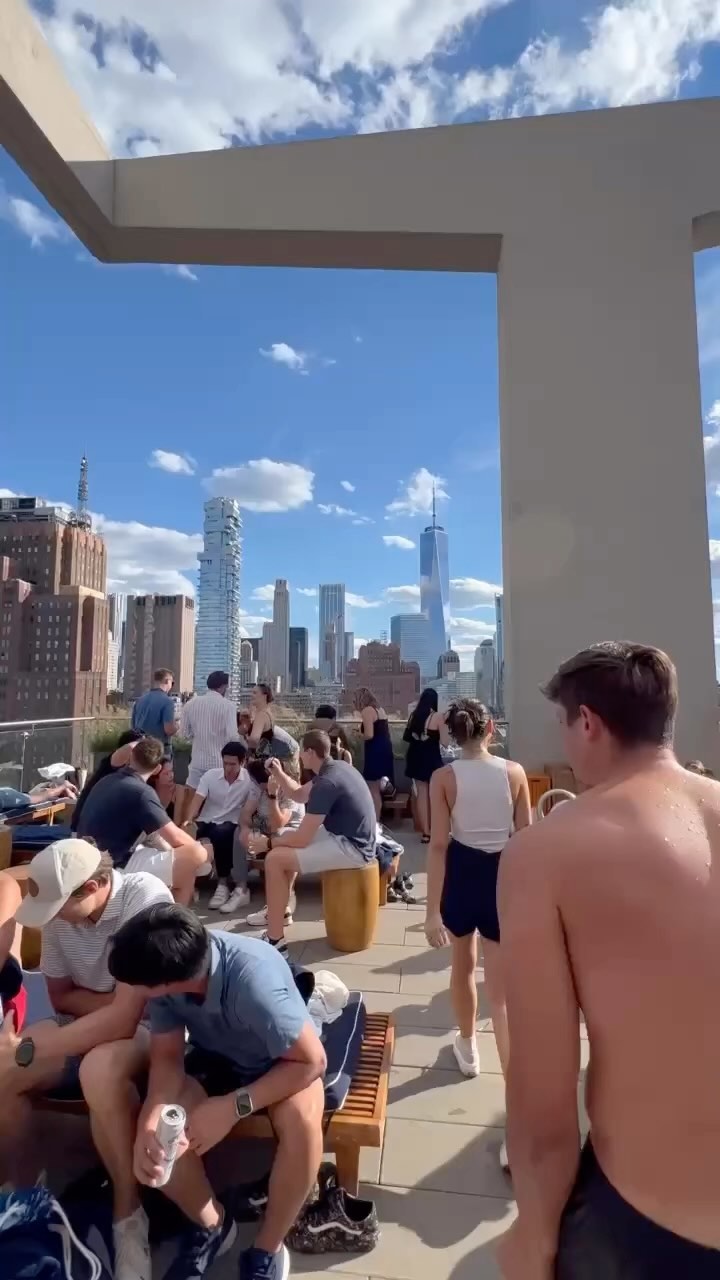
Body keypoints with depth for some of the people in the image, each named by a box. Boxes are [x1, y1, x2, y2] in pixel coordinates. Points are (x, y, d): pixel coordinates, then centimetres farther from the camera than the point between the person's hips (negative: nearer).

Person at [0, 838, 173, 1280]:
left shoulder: (146, 898, -29)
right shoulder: (60, 907, -10)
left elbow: (124, 1017, -31)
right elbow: (60, 995, 3)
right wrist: (115, 1001, -15)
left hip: (151, 1024, -6)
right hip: (88, 1021, 6)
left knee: (100, 1070, -36)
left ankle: (129, 1214, -15)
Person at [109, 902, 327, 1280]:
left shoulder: (254, 980, -40)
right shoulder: (166, 966, -25)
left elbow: (311, 1060, -30)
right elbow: (167, 1056, -13)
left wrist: (233, 1107, -31)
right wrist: (150, 1123, -30)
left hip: (284, 1062, -4)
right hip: (216, 1058, 5)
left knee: (300, 1118, -33)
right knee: (154, 1134, -18)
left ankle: (269, 1248, -6)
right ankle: (212, 1225, 11)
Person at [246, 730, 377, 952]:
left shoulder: (326, 783, -24)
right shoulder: (335, 768, 7)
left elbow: (301, 839, -22)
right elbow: (298, 792, 21)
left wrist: (268, 843, -6)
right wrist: (278, 774, 4)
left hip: (351, 847, -11)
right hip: (349, 838, 11)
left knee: (275, 859, -14)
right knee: (286, 840, 21)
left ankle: (275, 941, -7)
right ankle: (280, 910, 32)